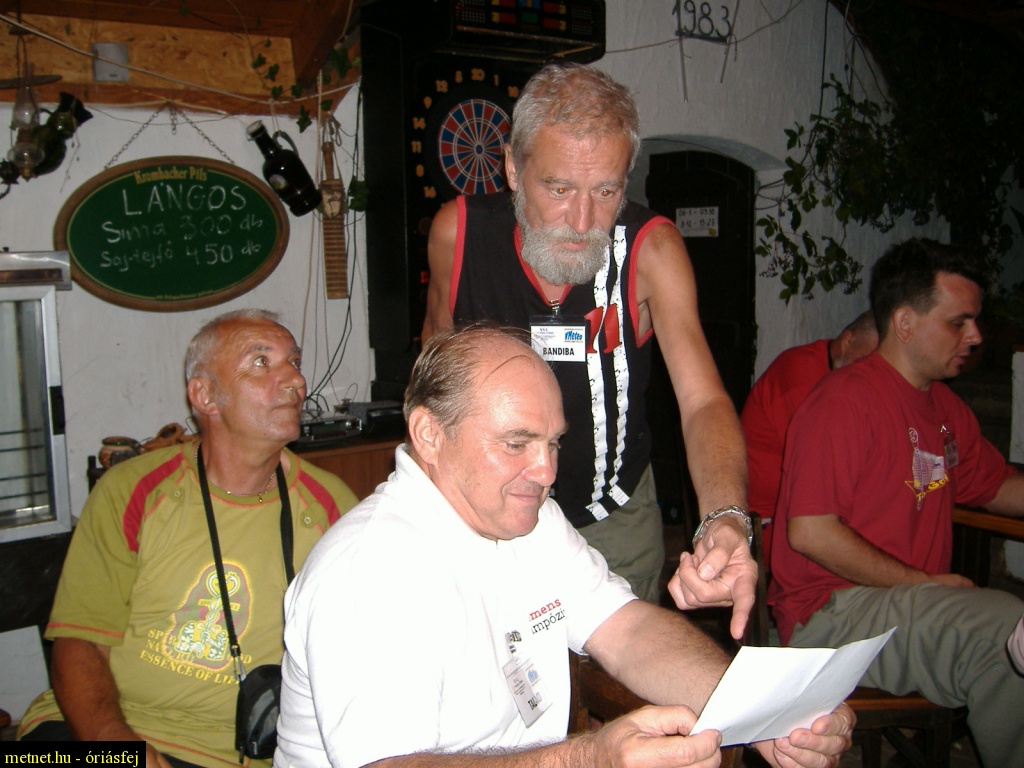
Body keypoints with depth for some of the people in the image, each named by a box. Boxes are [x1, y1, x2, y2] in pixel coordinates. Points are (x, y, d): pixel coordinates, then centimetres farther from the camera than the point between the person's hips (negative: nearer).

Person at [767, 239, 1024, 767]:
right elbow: (809, 533, -18)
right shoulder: (845, 399, -13)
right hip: (831, 613, -8)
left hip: (918, 603, 8)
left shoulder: (945, 406, 16)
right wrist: (923, 582, -14)